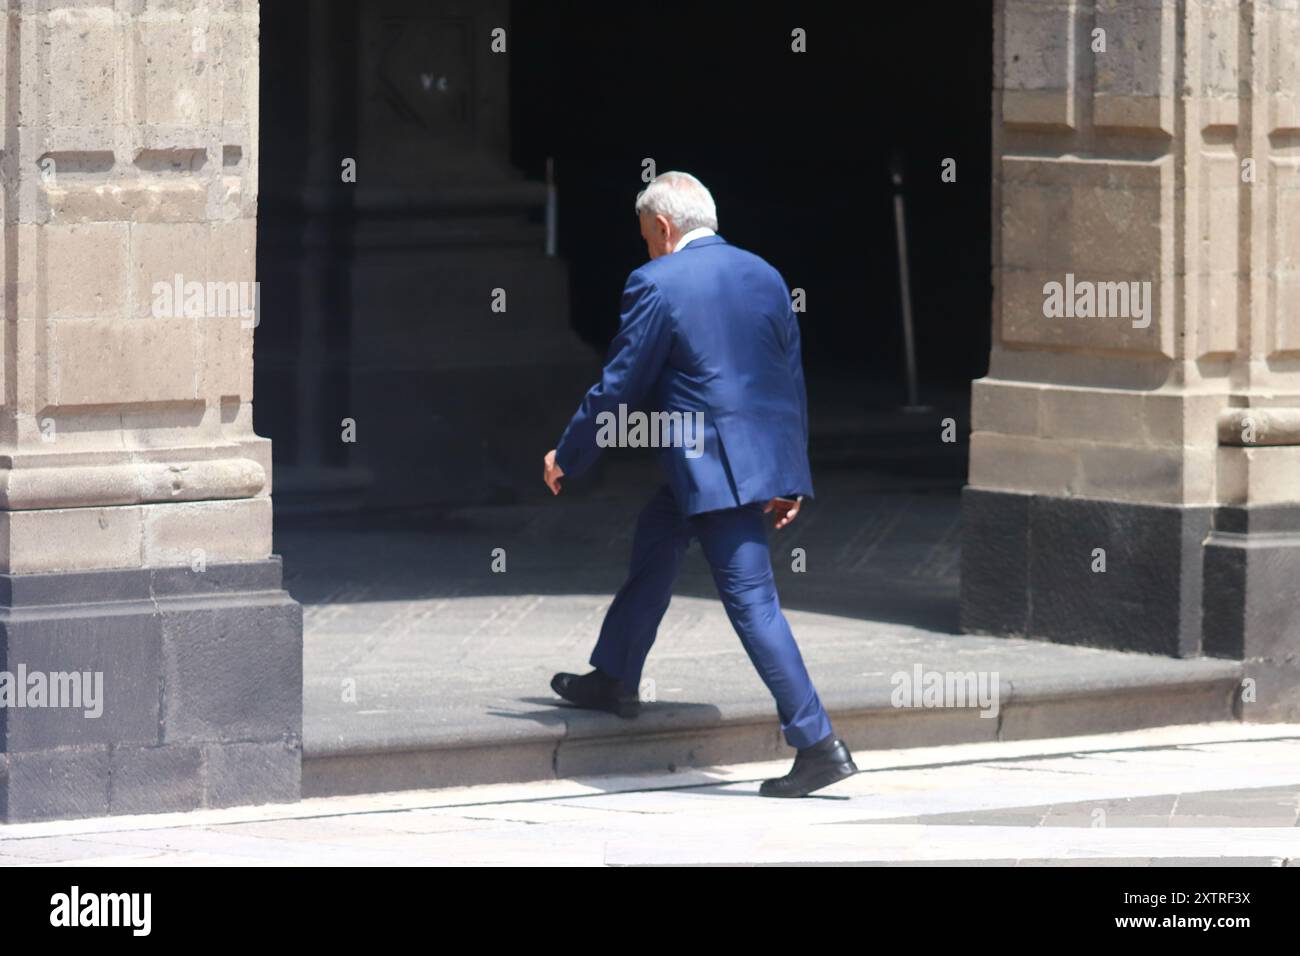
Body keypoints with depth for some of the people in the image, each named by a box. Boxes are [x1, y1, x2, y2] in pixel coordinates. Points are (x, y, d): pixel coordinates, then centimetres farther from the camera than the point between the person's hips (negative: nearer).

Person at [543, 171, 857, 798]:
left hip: (711, 465, -8)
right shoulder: (764, 276, 11)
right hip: (768, 455, 8)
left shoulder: (657, 284, -10)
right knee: (653, 545, 26)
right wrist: (791, 479, 19)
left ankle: (818, 744, -12)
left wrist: (566, 458, 6)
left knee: (751, 600, -8)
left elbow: (619, 387, -7)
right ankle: (615, 681, 40)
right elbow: (791, 378, 14)